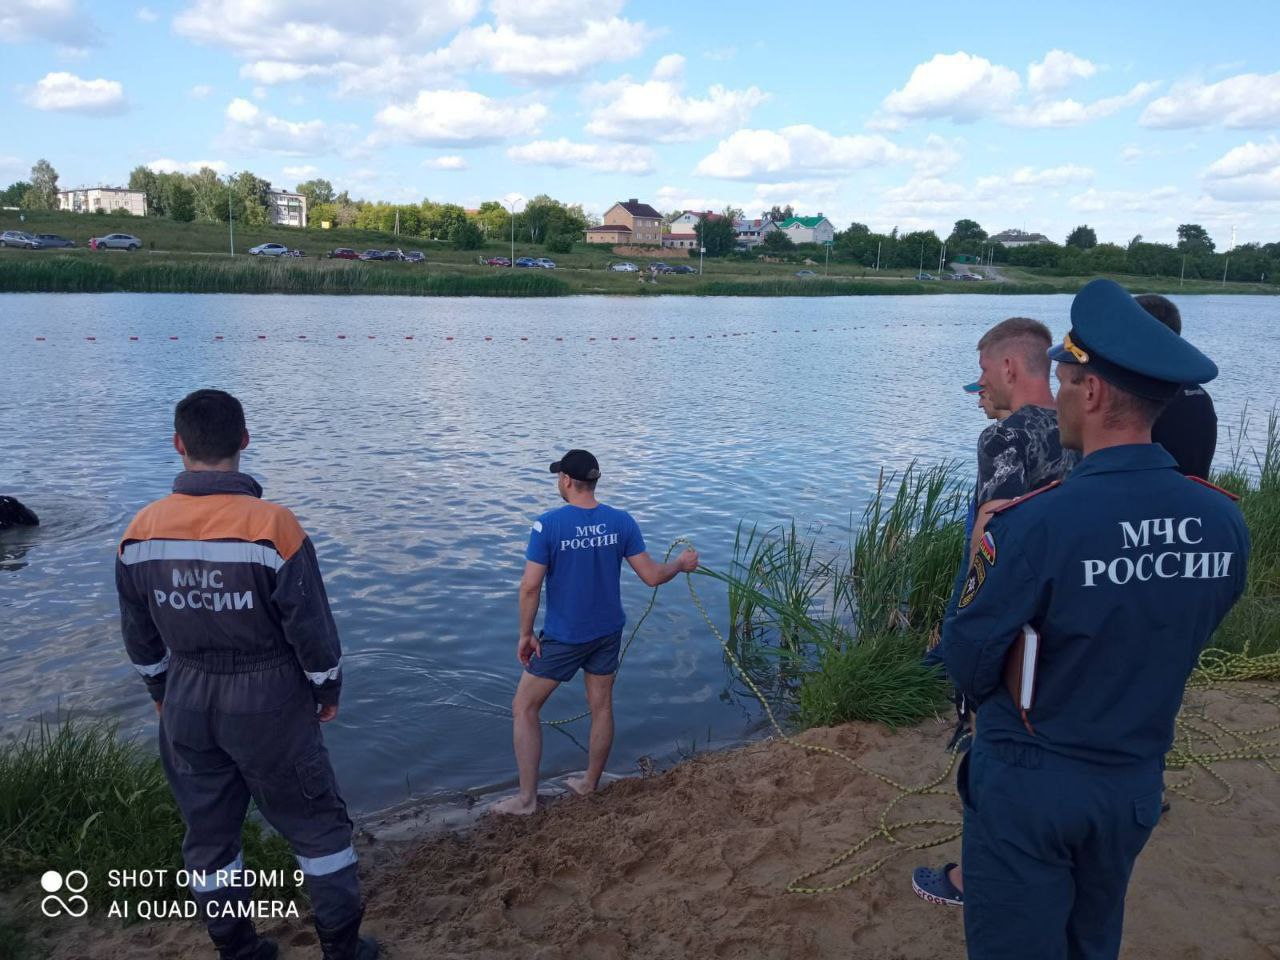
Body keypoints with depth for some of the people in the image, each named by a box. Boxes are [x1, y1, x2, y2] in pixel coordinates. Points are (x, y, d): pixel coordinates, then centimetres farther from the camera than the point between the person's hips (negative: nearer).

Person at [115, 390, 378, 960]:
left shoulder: (141, 532, -7)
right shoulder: (273, 527, -22)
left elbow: (139, 636, 5)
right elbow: (312, 627, -15)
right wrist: (329, 689, 2)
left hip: (186, 704, 4)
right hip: (268, 704, -4)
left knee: (207, 831, 20)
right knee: (318, 824, 13)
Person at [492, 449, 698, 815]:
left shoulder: (548, 524, -18)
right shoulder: (622, 521, -7)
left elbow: (531, 586, -18)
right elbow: (652, 576, -5)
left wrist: (526, 634, -6)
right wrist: (682, 564, 15)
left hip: (562, 637, -4)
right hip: (608, 633, 4)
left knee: (524, 707, 11)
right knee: (601, 706, 19)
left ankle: (527, 797, 16)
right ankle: (590, 784, 35)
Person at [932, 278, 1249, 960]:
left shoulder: (1033, 524, -28)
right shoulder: (1225, 522, -10)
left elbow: (965, 661, -17)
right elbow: (1175, 643, 4)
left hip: (1028, 785, -5)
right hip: (1136, 784, 5)